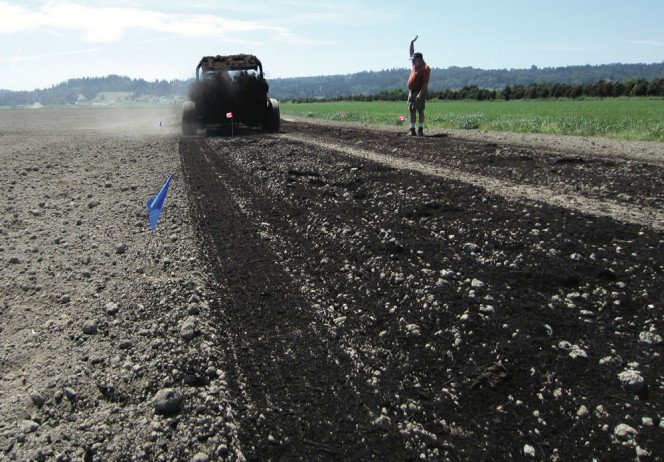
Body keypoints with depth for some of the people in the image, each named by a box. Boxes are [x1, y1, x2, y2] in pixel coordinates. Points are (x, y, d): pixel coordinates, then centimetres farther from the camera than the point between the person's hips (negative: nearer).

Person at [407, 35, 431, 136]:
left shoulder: (426, 68, -13)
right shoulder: (416, 64, 12)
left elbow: (425, 83, -19)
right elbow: (412, 53, 25)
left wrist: (420, 94, -26)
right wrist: (412, 43, 18)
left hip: (420, 92, -8)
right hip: (411, 91, 8)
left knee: (420, 111, -6)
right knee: (412, 111, 6)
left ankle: (420, 130, -4)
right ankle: (412, 130, 9)